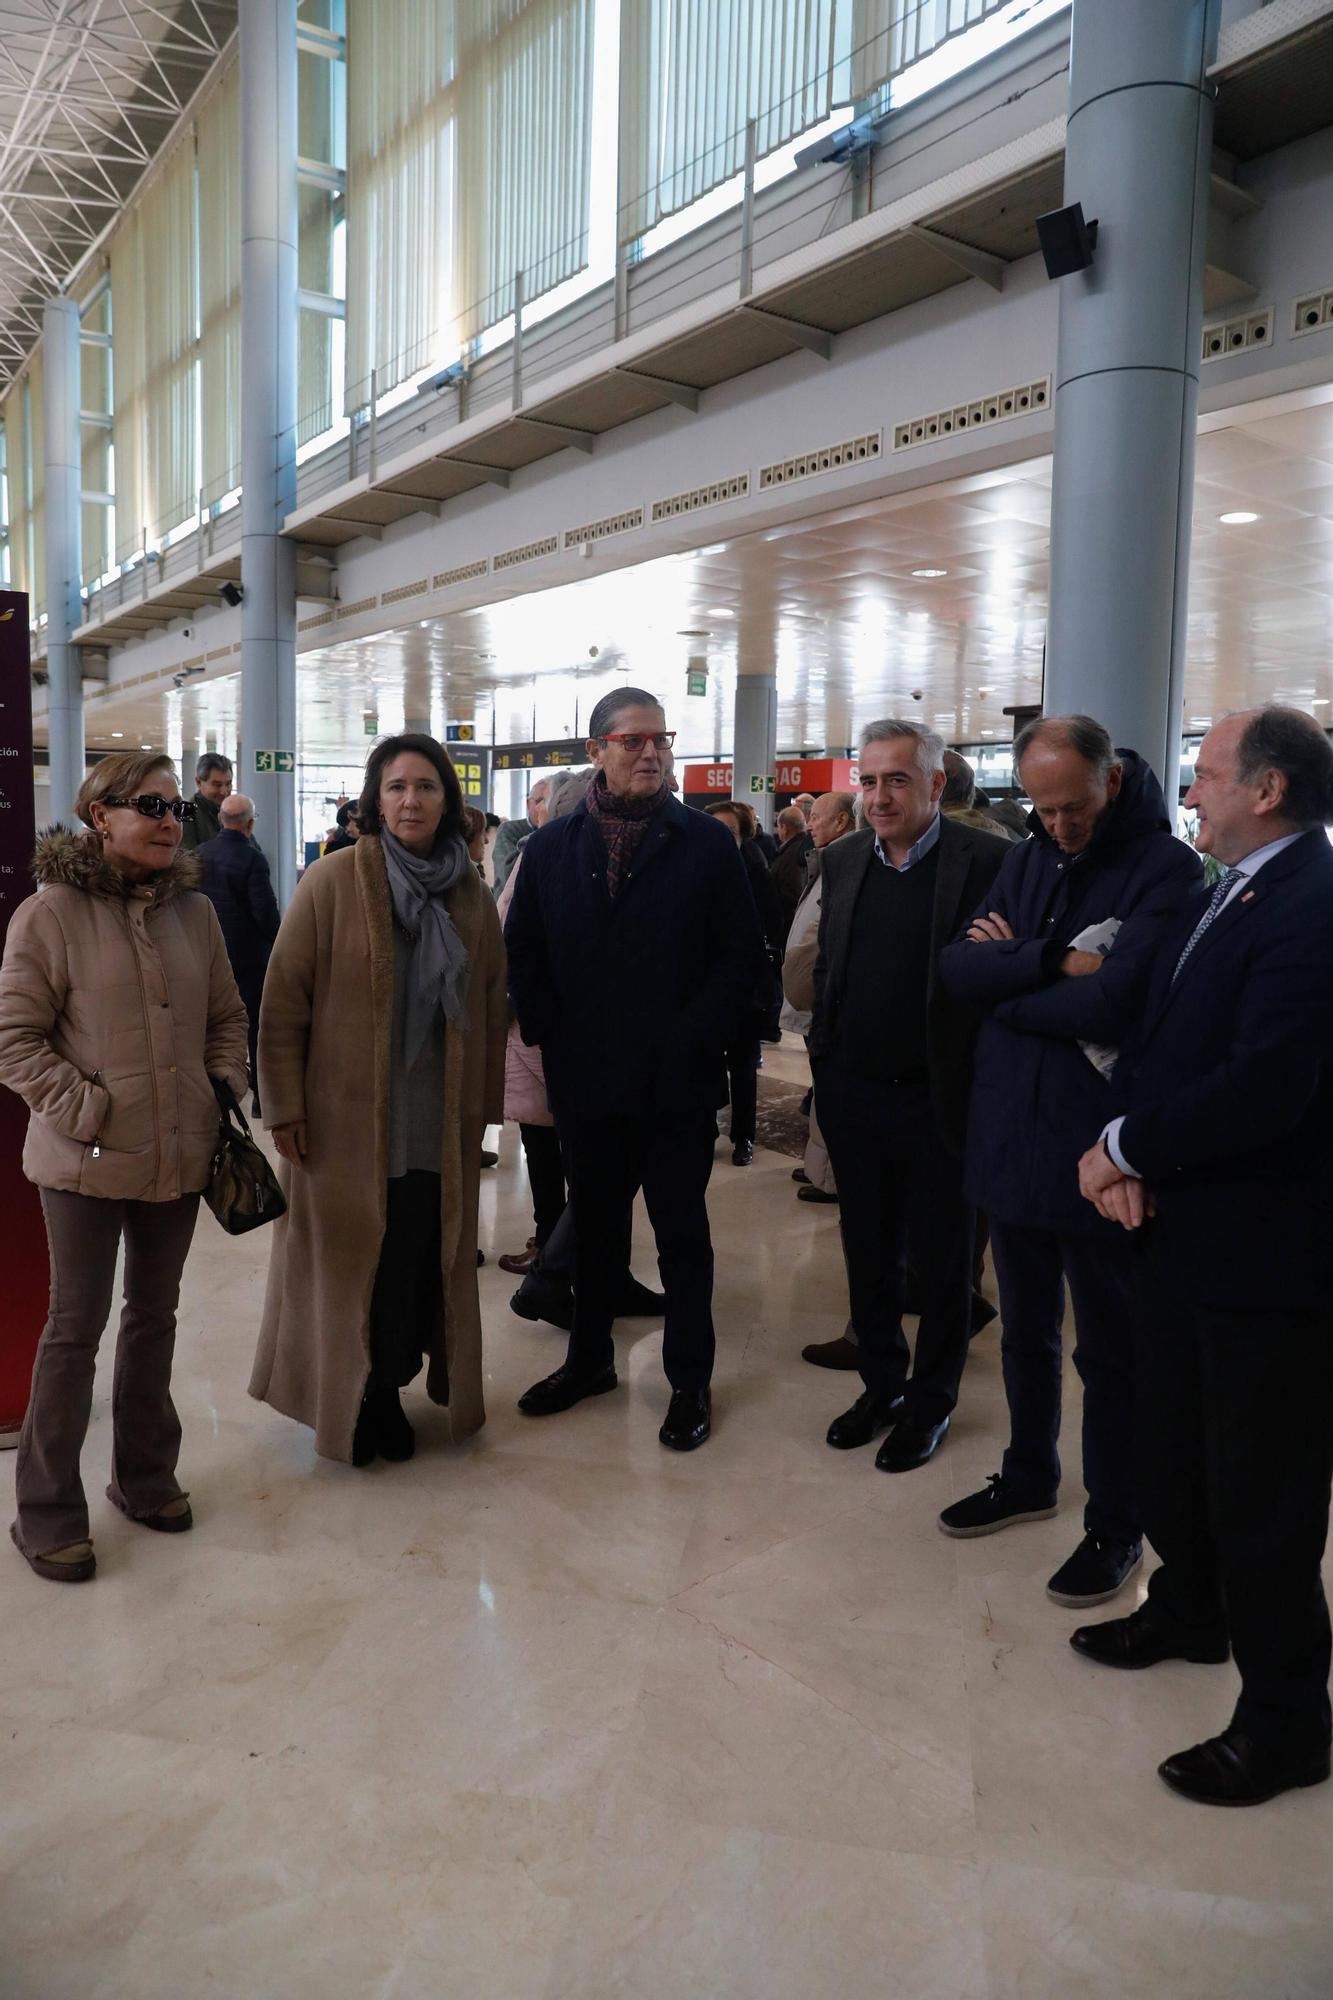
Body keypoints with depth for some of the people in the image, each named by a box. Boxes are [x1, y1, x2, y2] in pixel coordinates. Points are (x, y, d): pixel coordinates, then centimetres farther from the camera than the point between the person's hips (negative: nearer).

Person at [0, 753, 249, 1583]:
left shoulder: (195, 912, 4)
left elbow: (228, 1017, 13)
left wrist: (226, 1092, 1)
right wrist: (89, 1110, -15)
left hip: (181, 1156, 5)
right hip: (88, 1162, -5)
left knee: (155, 1314, 17)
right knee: (76, 1327, 6)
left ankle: (145, 1474, 35)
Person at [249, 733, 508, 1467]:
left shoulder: (471, 894, 5)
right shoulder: (332, 881, -7)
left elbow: (490, 1006, 10)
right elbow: (282, 1000, -7)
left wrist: (485, 1103, 10)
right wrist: (284, 1107, -8)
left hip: (439, 1125, 3)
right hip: (347, 1118, -3)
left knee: (421, 1261, 7)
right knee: (347, 1258, 8)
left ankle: (388, 1390, 28)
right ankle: (348, 1399, 28)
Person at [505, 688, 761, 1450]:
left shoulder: (707, 842, -3)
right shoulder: (552, 846, 5)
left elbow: (742, 957, -5)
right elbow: (524, 954, 8)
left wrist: (691, 1044, -12)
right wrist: (551, 1037, -2)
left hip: (677, 1085, -3)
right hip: (586, 1081, 3)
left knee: (683, 1235, 10)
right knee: (594, 1229, 17)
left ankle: (691, 1382, 23)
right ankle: (590, 1360, 35)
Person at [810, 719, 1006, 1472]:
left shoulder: (985, 861, -11)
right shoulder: (843, 860, 6)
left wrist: (981, 1092, -12)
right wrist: (825, 1058, 7)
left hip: (937, 1101, -5)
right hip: (854, 1095, 5)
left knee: (943, 1262, 12)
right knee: (869, 1254, 17)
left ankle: (931, 1402, 30)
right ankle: (882, 1385, 35)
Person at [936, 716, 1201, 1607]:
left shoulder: (1167, 868, -14)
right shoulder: (1028, 861, 7)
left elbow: (1110, 1005, -25)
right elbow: (958, 967, -5)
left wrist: (1009, 973, -11)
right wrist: (1053, 960, -20)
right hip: (1010, 1139, 6)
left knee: (1110, 1351, 11)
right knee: (1026, 1330, 22)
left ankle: (1117, 1524, 30)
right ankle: (1029, 1476, 43)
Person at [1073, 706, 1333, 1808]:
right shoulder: (1219, 894, 8)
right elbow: (1154, 1035, 7)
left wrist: (1128, 1149, -15)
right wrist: (1126, 1150, -10)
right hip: (1185, 1226, 9)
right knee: (1175, 1452, 25)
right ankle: (1188, 1610, 49)